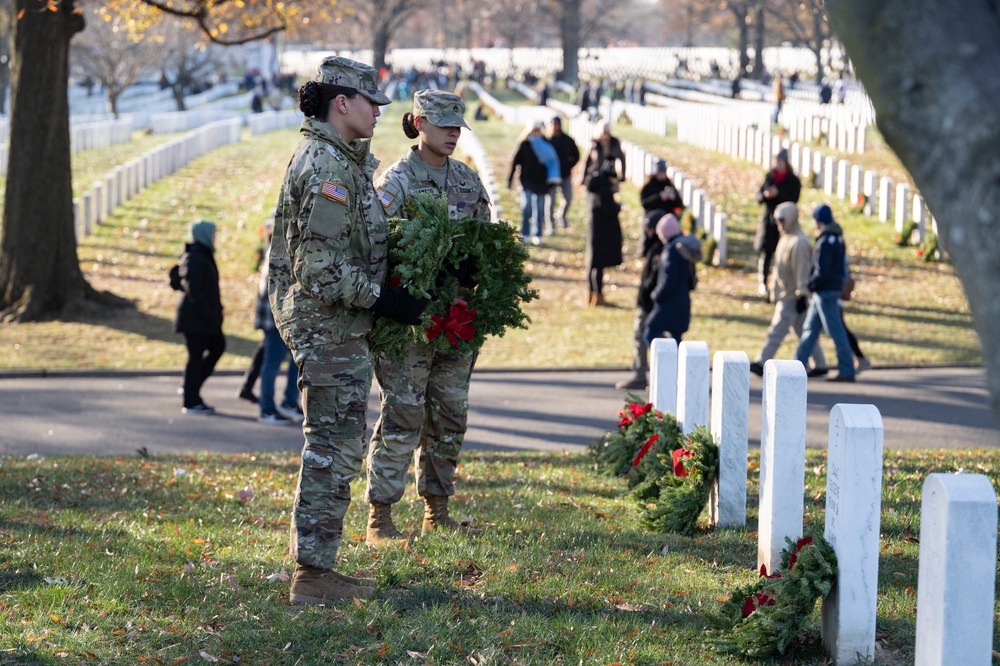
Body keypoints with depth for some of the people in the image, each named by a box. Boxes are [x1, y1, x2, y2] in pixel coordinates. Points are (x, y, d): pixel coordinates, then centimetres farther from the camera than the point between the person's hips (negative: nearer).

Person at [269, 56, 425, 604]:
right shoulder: (328, 166, -18)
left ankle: (311, 562, 22)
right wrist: (381, 297, -17)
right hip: (329, 326, -11)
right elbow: (321, 267, -24)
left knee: (332, 445, 16)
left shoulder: (335, 159, 15)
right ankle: (313, 573, -3)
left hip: (333, 325, 11)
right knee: (334, 447, -7)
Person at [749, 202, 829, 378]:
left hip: (792, 296, -10)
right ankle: (820, 365, 18)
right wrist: (776, 293, 22)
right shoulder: (786, 238, 13)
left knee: (778, 329, -10)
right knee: (803, 332, 13)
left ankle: (761, 363, -11)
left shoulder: (799, 242, -17)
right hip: (784, 294, 10)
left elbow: (802, 270, -20)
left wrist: (802, 295, -22)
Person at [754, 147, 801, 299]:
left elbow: (793, 200, -10)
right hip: (768, 218, 2)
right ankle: (762, 283, -2)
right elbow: (759, 196, 10)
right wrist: (765, 195, -13)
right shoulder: (769, 177, 10)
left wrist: (777, 194, -22)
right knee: (765, 252, -6)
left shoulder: (793, 181, 0)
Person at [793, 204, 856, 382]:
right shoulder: (838, 238, 11)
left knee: (836, 331, -5)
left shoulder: (825, 242, -18)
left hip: (825, 292, -10)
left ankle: (847, 371, -3)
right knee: (809, 329, 13)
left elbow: (822, 271, -23)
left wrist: (810, 286, -8)